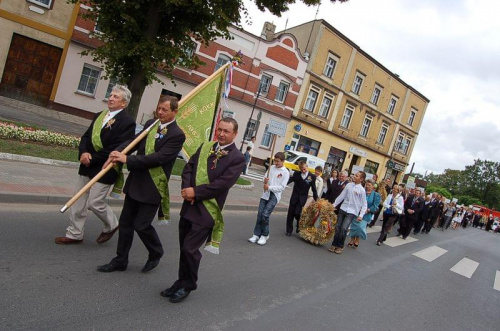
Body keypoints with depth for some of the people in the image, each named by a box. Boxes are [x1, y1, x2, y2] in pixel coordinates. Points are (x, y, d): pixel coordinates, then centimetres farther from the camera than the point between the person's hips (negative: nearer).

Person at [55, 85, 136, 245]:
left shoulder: (127, 122, -14)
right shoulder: (99, 115, 11)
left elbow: (116, 149, -20)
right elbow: (86, 137, 11)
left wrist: (92, 159, -16)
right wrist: (83, 153, -10)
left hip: (105, 169, -7)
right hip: (87, 166, 7)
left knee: (95, 202, -1)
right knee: (78, 201, 12)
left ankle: (111, 225, 27)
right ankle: (75, 234, 27)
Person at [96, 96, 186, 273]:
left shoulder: (177, 135, -15)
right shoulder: (150, 124, 8)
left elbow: (159, 157, -22)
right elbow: (134, 141, 2)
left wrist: (127, 159, -22)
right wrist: (118, 151, -19)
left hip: (153, 187, -7)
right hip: (135, 182, 7)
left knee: (141, 224, -2)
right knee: (125, 222, 13)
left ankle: (156, 254, 26)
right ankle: (120, 260, 29)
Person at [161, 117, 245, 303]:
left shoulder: (237, 158, -10)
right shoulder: (205, 147, 9)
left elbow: (223, 183, -17)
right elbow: (188, 168, 8)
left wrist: (195, 192, -16)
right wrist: (186, 188, -11)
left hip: (208, 210, -6)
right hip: (189, 205, 6)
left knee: (190, 248, -6)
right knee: (184, 247, 14)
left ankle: (188, 286, 18)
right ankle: (182, 281, 33)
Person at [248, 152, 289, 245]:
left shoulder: (285, 172, -6)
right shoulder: (272, 167, 9)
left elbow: (282, 187, -10)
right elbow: (266, 178, 14)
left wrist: (269, 187, -17)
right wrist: (265, 181, -10)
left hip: (275, 196, -5)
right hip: (265, 194, 5)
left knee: (265, 215, -12)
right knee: (259, 214, 0)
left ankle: (265, 235, 5)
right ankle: (257, 234, 10)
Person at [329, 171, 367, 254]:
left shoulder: (362, 190, -7)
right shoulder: (348, 185, 4)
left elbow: (364, 204, -4)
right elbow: (341, 196, 10)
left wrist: (361, 215, -12)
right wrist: (334, 204, 10)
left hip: (352, 212, -4)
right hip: (343, 209, 4)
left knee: (344, 228, -13)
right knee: (337, 227, 3)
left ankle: (340, 246, 5)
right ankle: (334, 244, 17)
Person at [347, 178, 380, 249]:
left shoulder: (376, 195, 0)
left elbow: (375, 206, -6)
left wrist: (368, 210, -17)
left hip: (366, 215, -2)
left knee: (360, 227, -10)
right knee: (353, 226, 6)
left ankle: (357, 240, 15)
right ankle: (352, 240, 25)